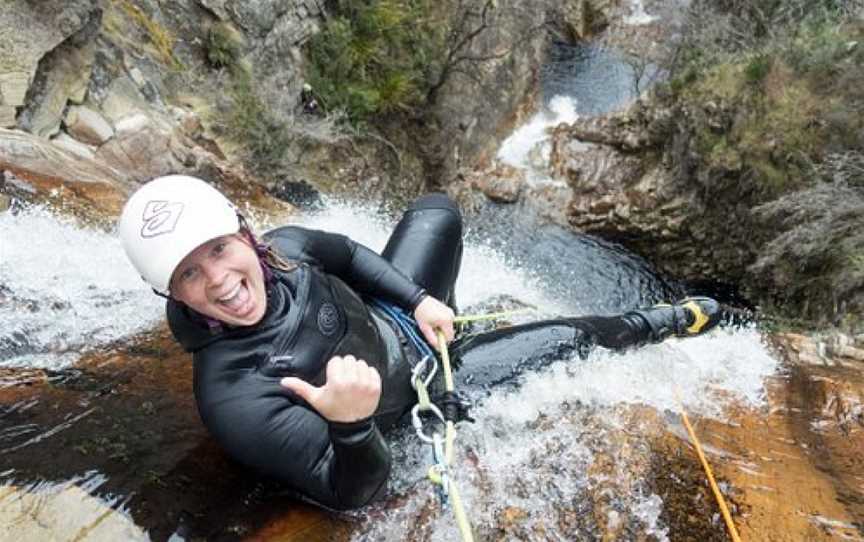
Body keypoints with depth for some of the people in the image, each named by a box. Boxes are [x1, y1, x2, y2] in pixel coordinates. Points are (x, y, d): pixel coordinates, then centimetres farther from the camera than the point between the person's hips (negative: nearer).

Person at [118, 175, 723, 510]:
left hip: (387, 317, 5)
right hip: (418, 383, -5)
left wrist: (418, 299, -8)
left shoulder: (281, 246, -21)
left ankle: (437, 314, 44)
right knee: (569, 337, 0)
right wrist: (350, 426, -51)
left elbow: (348, 253, 1)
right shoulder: (233, 398, -36)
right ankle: (664, 323, 35)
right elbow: (354, 490, -29)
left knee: (438, 209, 17)